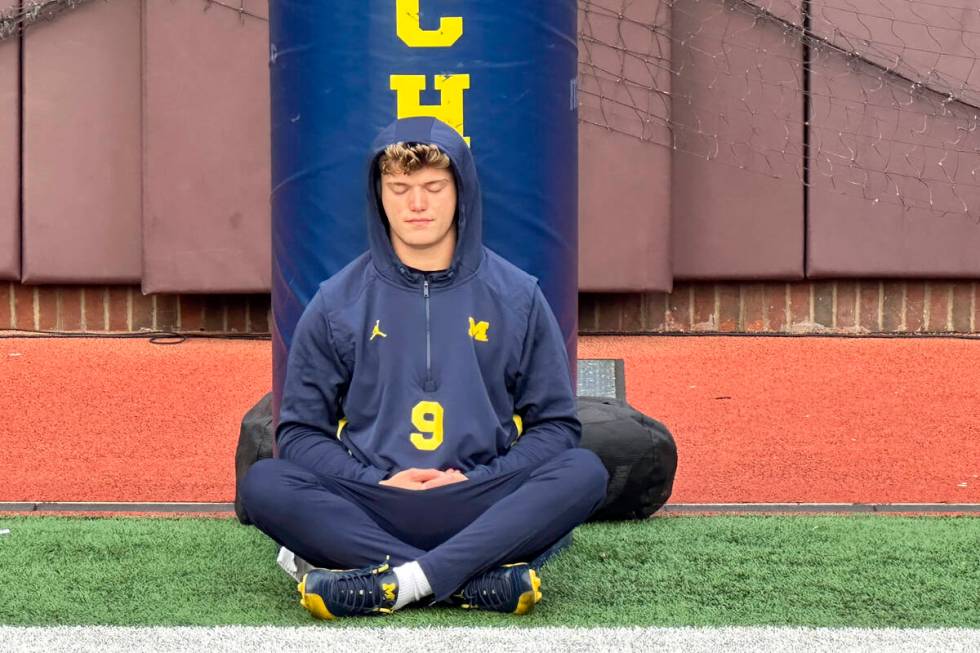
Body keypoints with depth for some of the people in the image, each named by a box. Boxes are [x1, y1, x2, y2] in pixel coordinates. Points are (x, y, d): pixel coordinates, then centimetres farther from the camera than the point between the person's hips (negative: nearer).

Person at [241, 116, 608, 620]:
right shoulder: (337, 303, 10)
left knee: (584, 471, -28)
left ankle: (394, 582, -37)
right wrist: (377, 482, -8)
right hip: (370, 510, 0)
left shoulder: (517, 297, 10)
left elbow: (555, 424, 10)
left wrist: (480, 480, -6)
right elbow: (300, 430, 9)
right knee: (264, 484, -28)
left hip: (482, 510, 0)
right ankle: (477, 578, -34)